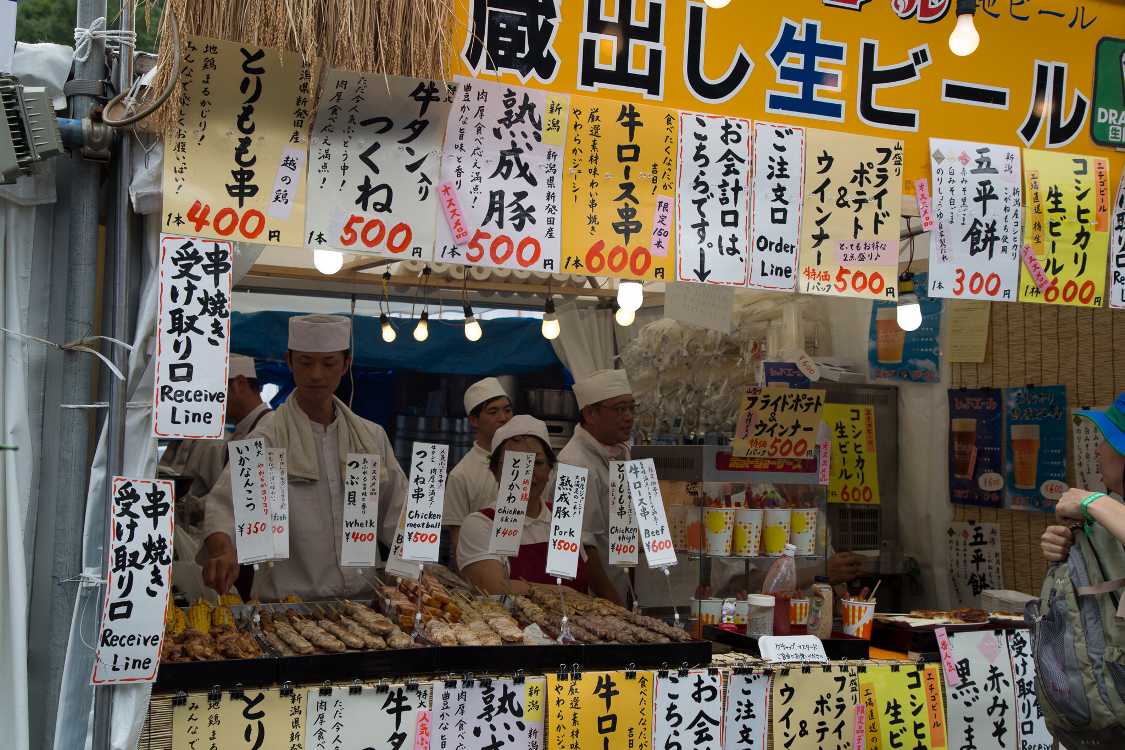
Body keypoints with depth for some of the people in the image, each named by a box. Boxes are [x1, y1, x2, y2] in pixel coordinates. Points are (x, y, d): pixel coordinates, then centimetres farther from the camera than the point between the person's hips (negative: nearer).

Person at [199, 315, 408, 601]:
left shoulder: (372, 437, 12)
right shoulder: (269, 438, -1)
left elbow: (396, 515, 17)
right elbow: (225, 504, -13)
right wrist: (223, 551, -31)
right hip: (287, 601, -4)